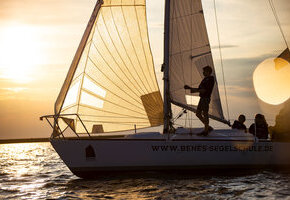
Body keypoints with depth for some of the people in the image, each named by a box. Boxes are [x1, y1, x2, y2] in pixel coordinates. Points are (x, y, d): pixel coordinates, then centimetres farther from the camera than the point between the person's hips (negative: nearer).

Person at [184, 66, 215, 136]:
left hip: (206, 98, -10)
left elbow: (204, 90, -16)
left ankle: (206, 131, 1)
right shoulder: (204, 79, 19)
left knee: (205, 114, -6)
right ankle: (208, 127, 18)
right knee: (198, 114, 9)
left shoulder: (210, 79, -9)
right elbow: (199, 89, 22)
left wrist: (194, 90, -12)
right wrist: (189, 88, 15)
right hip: (202, 98, 10)